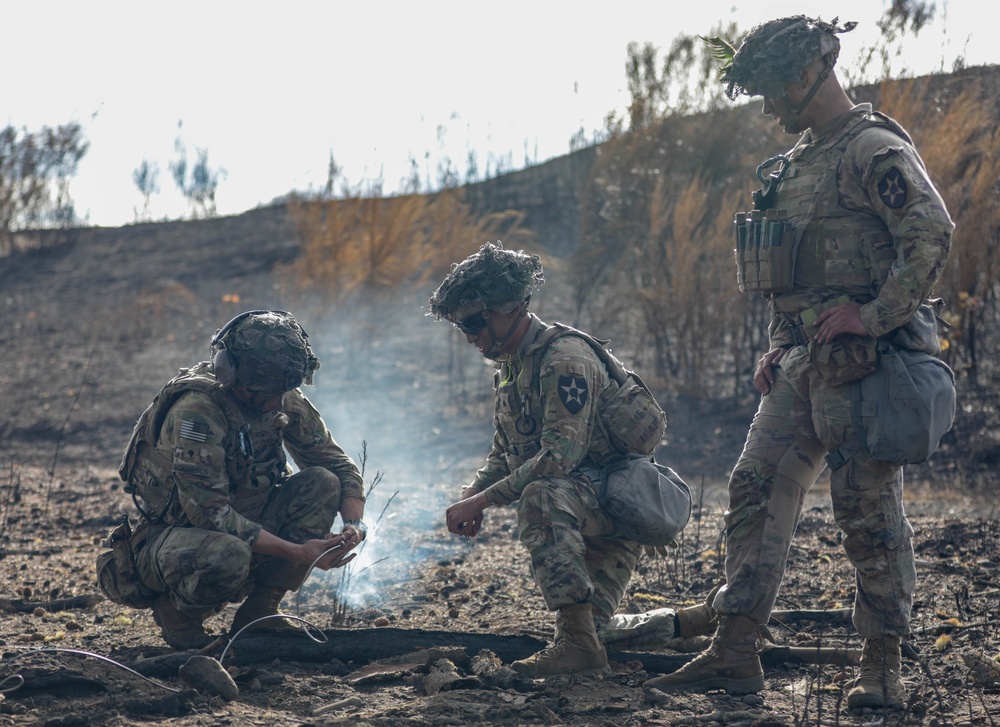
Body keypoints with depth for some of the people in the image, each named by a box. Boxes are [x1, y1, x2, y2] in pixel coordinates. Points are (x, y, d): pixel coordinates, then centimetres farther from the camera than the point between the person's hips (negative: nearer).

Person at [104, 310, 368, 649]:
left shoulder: (286, 402, -6)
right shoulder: (196, 410, -27)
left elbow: (341, 467, 3)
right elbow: (209, 512, -31)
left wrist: (355, 525, -18)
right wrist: (297, 552, -33)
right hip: (173, 533, -7)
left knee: (323, 483, -13)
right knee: (228, 555, -40)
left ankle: (257, 614, -5)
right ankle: (177, 609, -4)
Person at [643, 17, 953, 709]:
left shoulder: (875, 149, -10)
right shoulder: (799, 160, 19)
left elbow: (932, 234, -21)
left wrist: (873, 316, -23)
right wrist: (779, 344, 17)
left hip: (860, 360, -9)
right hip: (804, 363, 9)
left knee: (869, 508, -4)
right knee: (757, 490, 3)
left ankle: (883, 665, 5)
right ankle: (735, 653, 5)